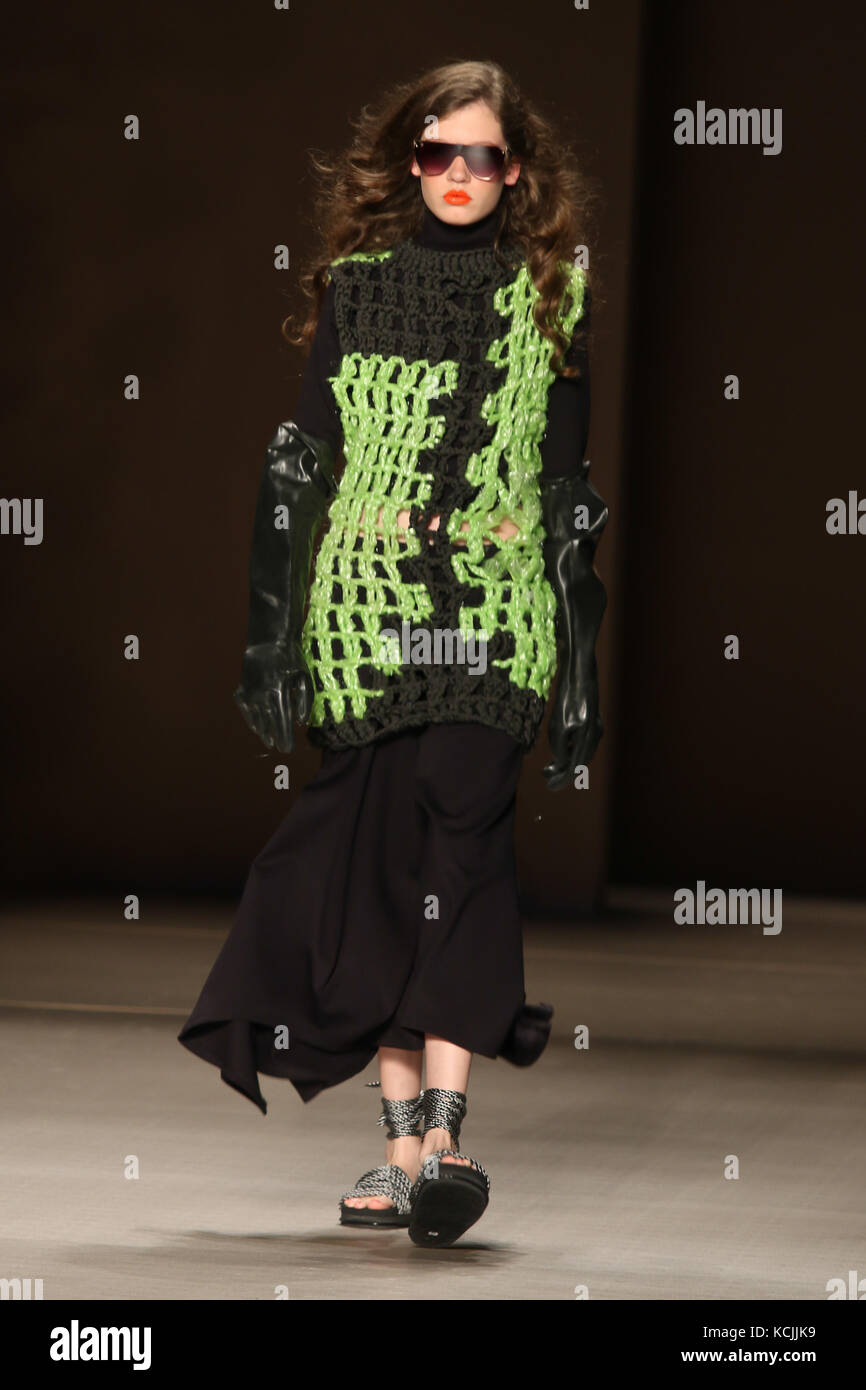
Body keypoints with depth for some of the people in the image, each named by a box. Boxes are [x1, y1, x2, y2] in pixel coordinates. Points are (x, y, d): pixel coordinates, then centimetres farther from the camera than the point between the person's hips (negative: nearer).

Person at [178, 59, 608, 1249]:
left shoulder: (551, 294, 10)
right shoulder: (358, 285, 10)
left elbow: (571, 488, 11)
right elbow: (300, 461, 8)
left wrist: (582, 662, 7)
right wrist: (272, 635, 2)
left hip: (496, 612, -1)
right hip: (366, 611, 1)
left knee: (462, 830, -18)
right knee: (376, 858, -2)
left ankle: (444, 1130, -25)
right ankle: (406, 1140, 4)